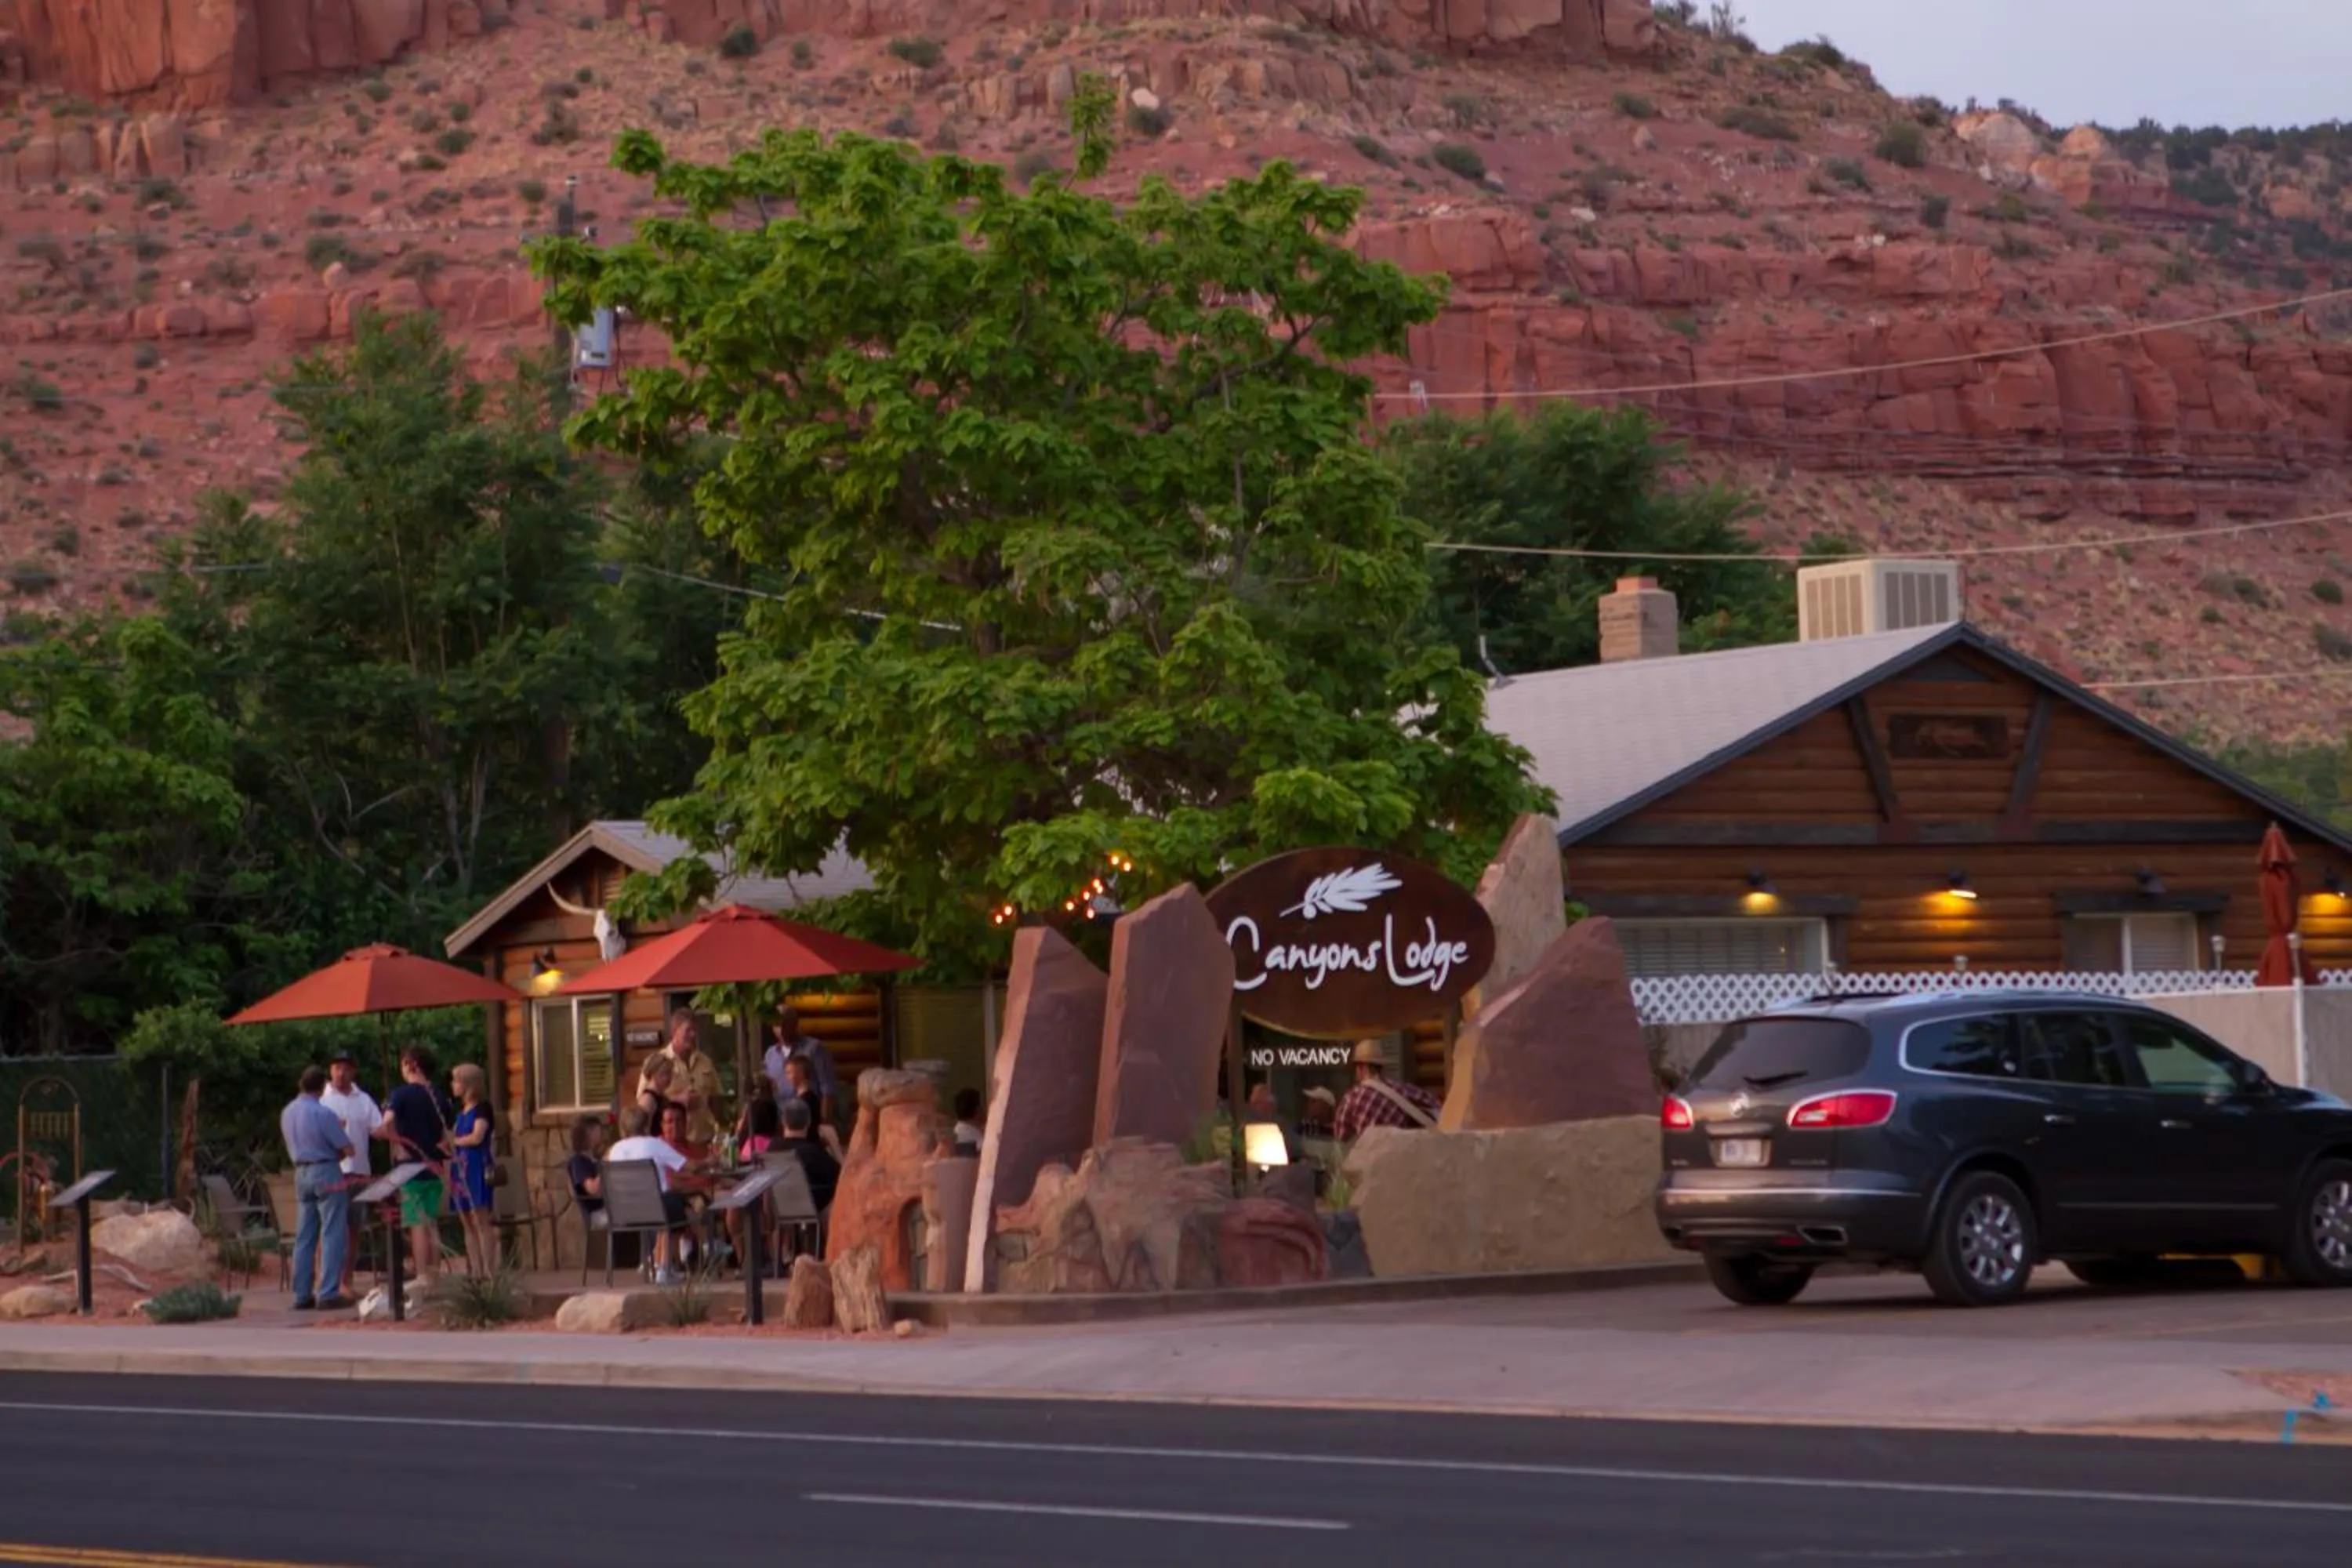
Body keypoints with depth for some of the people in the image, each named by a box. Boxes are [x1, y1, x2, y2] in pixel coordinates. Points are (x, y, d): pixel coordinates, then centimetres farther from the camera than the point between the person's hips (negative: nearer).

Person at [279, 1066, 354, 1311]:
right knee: (333, 1235, -3)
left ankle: (302, 1294, 10)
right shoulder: (323, 1114, -16)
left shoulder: (287, 1113, 6)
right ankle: (329, 1293, -7)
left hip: (301, 1174, 7)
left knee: (304, 1237, 10)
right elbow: (347, 1149, -12)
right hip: (327, 1174, -7)